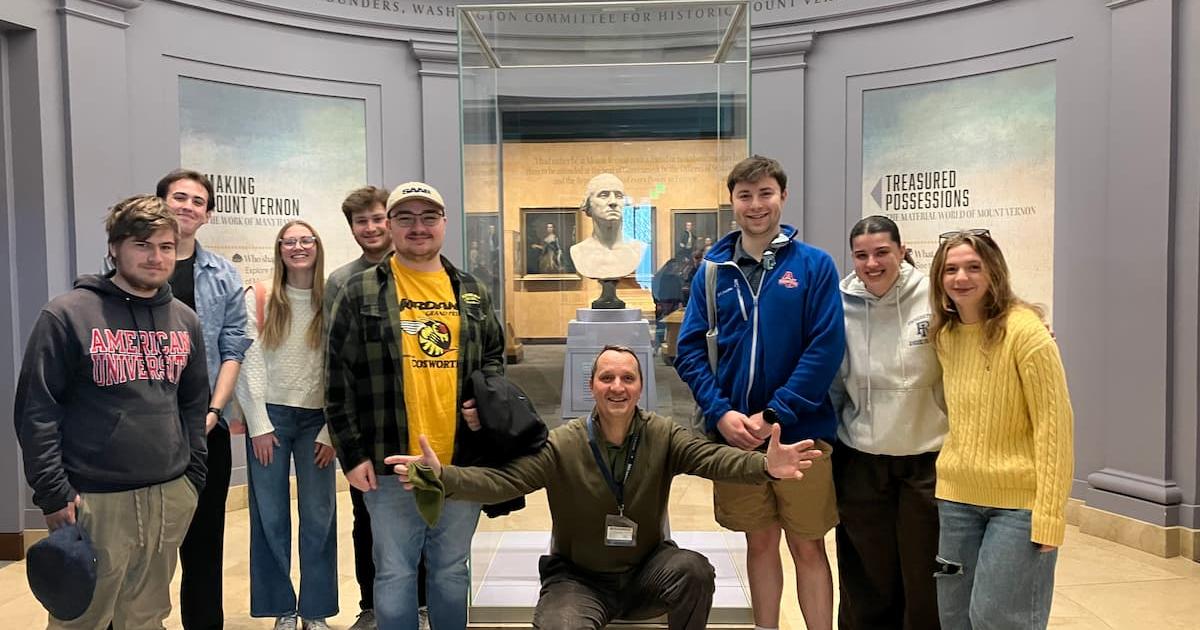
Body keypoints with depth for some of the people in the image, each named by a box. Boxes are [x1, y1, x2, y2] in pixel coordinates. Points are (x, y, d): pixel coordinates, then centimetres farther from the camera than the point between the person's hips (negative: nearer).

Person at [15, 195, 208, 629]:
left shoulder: (185, 321, 9)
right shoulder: (68, 315, -7)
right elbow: (36, 410, -8)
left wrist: (193, 477, 10)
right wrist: (53, 493, -12)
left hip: (171, 499, 5)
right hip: (94, 501, -4)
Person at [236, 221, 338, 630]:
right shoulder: (258, 300, 0)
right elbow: (249, 365, -3)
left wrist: (331, 430, -5)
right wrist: (259, 425, -8)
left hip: (317, 419, 1)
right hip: (269, 416, 0)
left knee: (319, 516, 4)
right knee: (270, 517, 6)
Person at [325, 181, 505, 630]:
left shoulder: (472, 292, 9)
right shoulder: (361, 293, -1)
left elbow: (494, 355, 19)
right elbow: (338, 380, -2)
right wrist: (352, 452, -6)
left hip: (462, 461, 3)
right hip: (391, 462, -3)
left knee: (452, 571, 15)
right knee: (395, 574, 8)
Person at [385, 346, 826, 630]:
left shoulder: (662, 437, -8)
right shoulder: (561, 446, -10)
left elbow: (713, 458, -25)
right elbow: (502, 480, -18)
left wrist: (764, 466, -47)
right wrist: (443, 477, -38)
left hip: (645, 572, 2)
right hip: (578, 578, -1)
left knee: (693, 569, -28)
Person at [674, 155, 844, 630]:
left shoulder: (814, 265, -3)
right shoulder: (712, 271, 4)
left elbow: (825, 349, -10)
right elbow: (690, 350, 1)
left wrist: (774, 416, -16)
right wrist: (721, 413, -12)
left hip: (800, 431, -2)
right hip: (733, 433, 2)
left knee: (807, 546, 8)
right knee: (760, 542, 16)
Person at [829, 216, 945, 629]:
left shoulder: (934, 300, -9)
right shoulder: (841, 307, -2)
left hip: (927, 457, -2)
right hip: (861, 460, 2)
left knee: (925, 578, 10)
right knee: (868, 579, 13)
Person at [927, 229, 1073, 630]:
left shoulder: (1024, 331, -13)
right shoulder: (944, 334, 5)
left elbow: (1054, 425, -16)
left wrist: (1048, 514, -19)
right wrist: (954, 469, 7)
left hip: (1018, 502, -6)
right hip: (956, 497, 6)